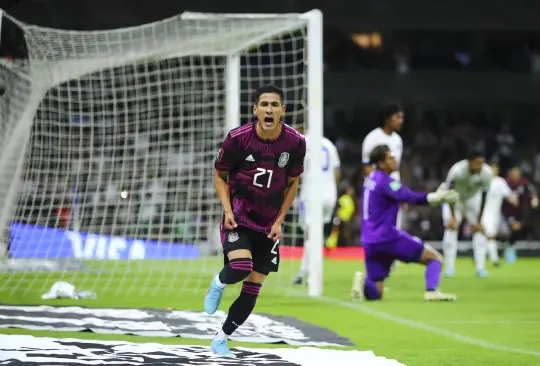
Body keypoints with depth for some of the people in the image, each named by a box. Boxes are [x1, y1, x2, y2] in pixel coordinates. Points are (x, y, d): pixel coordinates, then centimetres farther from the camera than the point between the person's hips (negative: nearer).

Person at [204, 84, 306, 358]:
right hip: (238, 220, -3)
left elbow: (292, 183, 6)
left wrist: (279, 221, -2)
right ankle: (219, 284, 7)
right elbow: (220, 176, 0)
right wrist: (227, 210, -14)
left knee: (253, 288, 3)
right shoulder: (237, 139, -15)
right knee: (241, 267, -29)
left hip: (268, 226, 3)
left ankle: (221, 339, 21)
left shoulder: (295, 143, -9)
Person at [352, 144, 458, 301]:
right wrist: (435, 197, -22)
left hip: (370, 243, 8)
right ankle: (432, 291, -23)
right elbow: (410, 197, -22)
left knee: (374, 293, 11)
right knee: (435, 257, 0)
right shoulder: (385, 181, -9)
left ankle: (363, 283, -19)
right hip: (387, 236, -8)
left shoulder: (371, 179, 16)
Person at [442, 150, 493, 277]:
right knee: (451, 228, -13)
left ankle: (480, 268, -7)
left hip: (473, 198, 2)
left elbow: (484, 197, -19)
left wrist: (479, 221, -16)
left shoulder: (487, 173, -30)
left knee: (479, 229, -8)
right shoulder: (457, 170, -38)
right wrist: (453, 217, -24)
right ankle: (449, 267, -8)